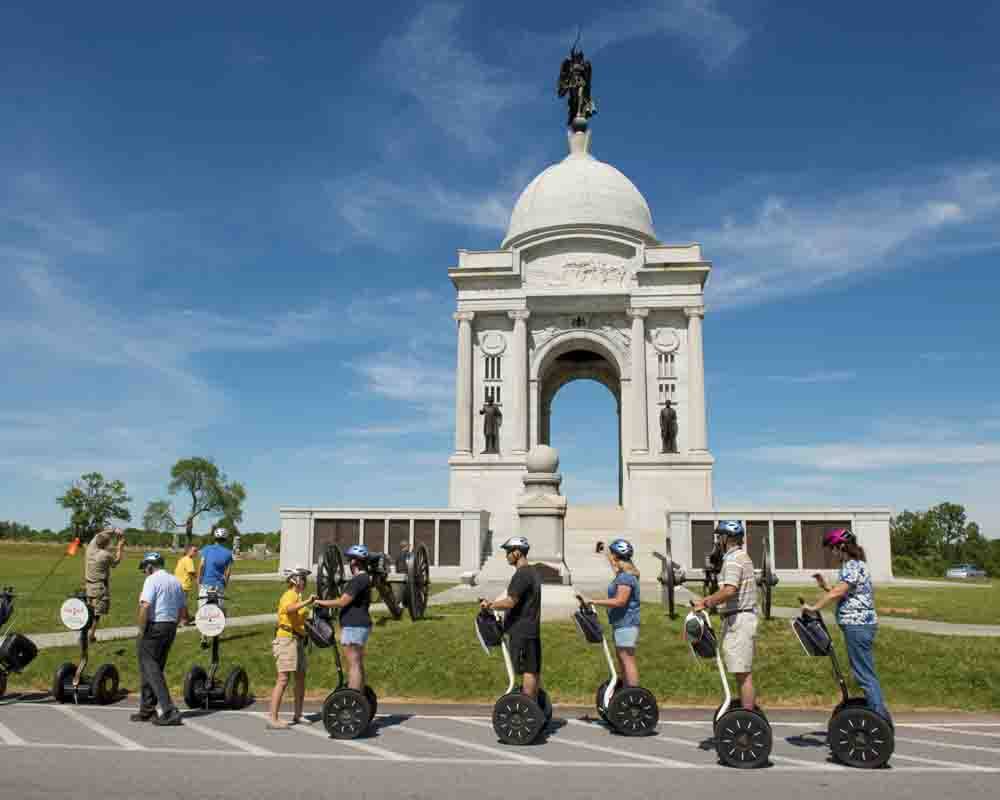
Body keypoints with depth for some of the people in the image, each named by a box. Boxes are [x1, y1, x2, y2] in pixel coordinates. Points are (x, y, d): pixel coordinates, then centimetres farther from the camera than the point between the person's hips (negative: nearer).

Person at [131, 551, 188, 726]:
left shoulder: (152, 580, -10)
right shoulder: (175, 581, 14)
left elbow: (145, 607, -22)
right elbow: (183, 611, 15)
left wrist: (141, 631, -13)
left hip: (153, 627, -8)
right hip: (171, 627, 8)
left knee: (151, 670, -3)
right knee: (155, 669, 17)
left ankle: (170, 711, -10)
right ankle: (147, 710, 23)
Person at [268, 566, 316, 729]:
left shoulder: (297, 596, 21)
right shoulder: (289, 595, -9)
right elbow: (289, 608, -34)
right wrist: (307, 602, -41)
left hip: (298, 640, 10)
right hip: (287, 639, -10)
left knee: (300, 677, 12)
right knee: (283, 679, -13)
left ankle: (297, 715, 21)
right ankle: (272, 719, -14)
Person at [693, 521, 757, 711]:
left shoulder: (733, 559, -15)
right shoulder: (741, 556, 17)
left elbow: (729, 590, -28)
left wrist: (706, 603, -18)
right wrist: (709, 599, 16)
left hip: (738, 619, -10)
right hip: (743, 617, 10)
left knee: (743, 673, -6)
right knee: (744, 672, 15)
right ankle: (749, 712, 22)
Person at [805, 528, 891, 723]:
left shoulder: (852, 566, -14)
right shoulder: (855, 565, 18)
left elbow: (838, 592, -23)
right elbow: (843, 595, 18)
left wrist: (814, 607, -19)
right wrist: (825, 586, 8)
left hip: (857, 625, -11)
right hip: (860, 624, 11)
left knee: (865, 674, -6)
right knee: (867, 673, 14)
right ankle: (881, 716, 19)